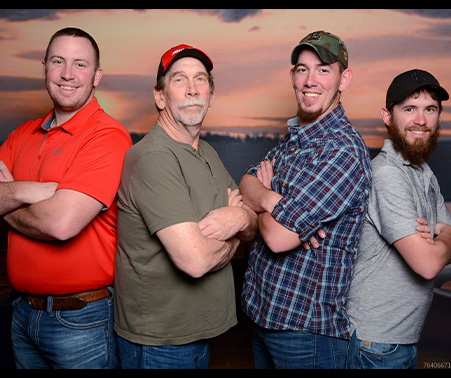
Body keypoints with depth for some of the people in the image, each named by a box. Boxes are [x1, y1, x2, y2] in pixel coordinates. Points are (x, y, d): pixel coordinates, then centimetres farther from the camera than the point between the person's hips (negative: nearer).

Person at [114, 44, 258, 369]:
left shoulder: (208, 154, 8)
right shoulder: (153, 157, -23)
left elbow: (254, 229, 7)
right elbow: (195, 259, -31)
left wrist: (240, 218, -17)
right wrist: (233, 236, -9)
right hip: (159, 343, -8)